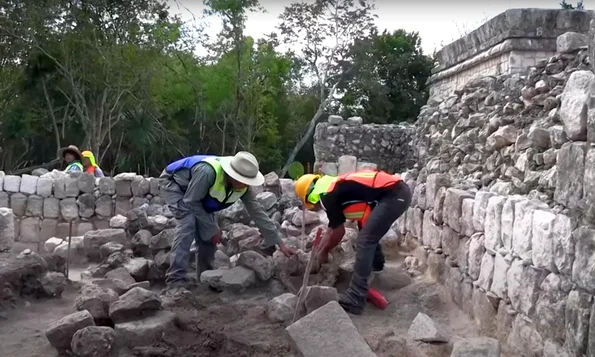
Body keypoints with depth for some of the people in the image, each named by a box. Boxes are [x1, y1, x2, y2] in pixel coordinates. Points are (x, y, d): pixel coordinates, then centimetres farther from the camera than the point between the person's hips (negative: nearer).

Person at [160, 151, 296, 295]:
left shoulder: (243, 186, -20)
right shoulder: (208, 171, -43)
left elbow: (258, 212, -14)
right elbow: (191, 202, -32)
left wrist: (279, 243, -14)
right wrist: (212, 229, -25)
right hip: (173, 183, -7)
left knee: (208, 230, -5)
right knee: (188, 223, -27)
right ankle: (175, 281, -26)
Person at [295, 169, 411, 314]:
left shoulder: (327, 196, -6)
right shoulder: (336, 191, 22)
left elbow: (339, 232, 4)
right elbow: (332, 229, 33)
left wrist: (323, 253, 20)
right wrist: (317, 251, 40)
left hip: (393, 195, -10)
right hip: (399, 192, 10)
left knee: (365, 241, -11)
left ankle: (354, 300, -12)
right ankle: (376, 263, 51)